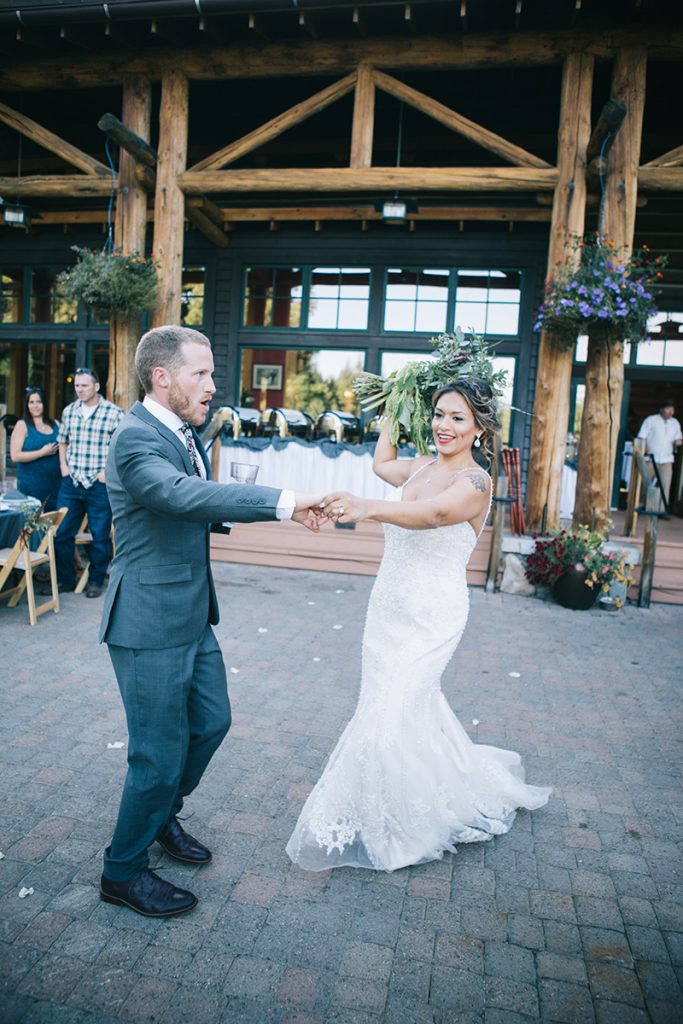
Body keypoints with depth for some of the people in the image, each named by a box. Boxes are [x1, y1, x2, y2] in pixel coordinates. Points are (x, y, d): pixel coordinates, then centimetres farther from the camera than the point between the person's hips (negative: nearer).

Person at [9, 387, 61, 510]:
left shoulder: (55, 424, 11)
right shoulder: (22, 425, -1)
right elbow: (15, 456, -10)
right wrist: (42, 452, -14)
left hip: (56, 483, 4)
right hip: (31, 485, -4)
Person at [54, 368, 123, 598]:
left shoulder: (114, 413, -5)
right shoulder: (69, 411, 11)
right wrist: (64, 465, 9)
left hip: (99, 484, -4)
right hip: (71, 483, 5)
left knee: (100, 536, 3)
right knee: (61, 533, 7)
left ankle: (96, 581, 18)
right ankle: (65, 579, 22)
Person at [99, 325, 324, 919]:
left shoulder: (185, 433, 10)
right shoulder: (136, 439, -21)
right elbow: (188, 494, -38)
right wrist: (283, 503, -41)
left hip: (191, 617, 10)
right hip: (150, 624, -9)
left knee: (211, 720, 21)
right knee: (159, 753, 3)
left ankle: (163, 815, 46)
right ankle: (123, 872, 28)